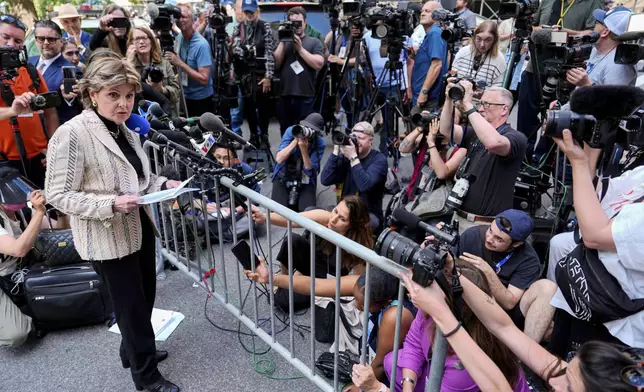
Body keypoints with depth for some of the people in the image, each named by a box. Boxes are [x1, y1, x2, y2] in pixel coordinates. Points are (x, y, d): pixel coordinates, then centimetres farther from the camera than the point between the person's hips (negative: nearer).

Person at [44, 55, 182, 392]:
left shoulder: (127, 130, 7)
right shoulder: (71, 134, -19)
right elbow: (57, 194, -19)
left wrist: (164, 184, -2)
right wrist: (112, 204, -31)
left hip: (140, 229, 8)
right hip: (109, 239, -8)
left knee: (145, 297, 21)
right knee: (132, 305, 6)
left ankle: (133, 351, 47)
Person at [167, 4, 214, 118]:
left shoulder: (201, 45, -22)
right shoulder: (179, 37, 0)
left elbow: (204, 79, -28)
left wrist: (180, 63, -29)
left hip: (201, 99, -7)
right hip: (184, 96, 7)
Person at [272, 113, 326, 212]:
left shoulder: (320, 143, -12)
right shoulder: (291, 131, -10)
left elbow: (309, 170, -18)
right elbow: (279, 159, -17)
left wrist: (304, 149, -30)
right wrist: (296, 140, -25)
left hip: (305, 181, 0)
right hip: (283, 177, 0)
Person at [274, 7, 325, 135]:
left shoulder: (314, 42, 7)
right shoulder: (283, 42, 15)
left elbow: (318, 64, -8)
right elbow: (275, 64, 2)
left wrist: (300, 48, -7)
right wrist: (283, 42, -3)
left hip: (305, 97, -3)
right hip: (284, 96, 3)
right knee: (285, 133, 11)